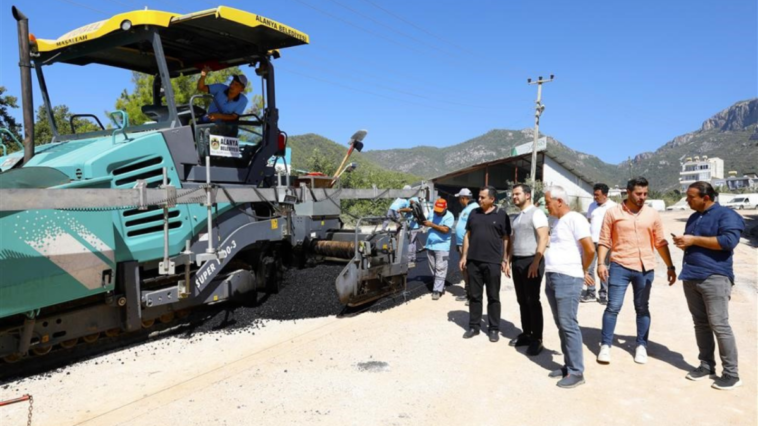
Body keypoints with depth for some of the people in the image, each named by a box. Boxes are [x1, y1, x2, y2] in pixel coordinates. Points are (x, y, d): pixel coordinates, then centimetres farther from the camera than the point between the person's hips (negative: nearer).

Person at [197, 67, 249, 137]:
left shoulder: (243, 100, -11)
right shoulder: (220, 88, -10)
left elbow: (234, 117, -11)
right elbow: (201, 88, -11)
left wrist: (219, 116, -29)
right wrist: (203, 76, -31)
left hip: (225, 127, -1)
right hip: (209, 123, 1)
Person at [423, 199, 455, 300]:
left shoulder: (449, 216, -10)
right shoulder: (432, 213, 8)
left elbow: (445, 229, -22)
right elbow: (427, 222, 19)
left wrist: (432, 225, -22)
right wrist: (422, 221, -3)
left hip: (442, 246, -7)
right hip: (430, 245, 7)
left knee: (440, 269, -9)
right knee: (433, 268, 11)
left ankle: (437, 290, -9)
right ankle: (441, 287, 23)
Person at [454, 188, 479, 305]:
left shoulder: (474, 208, -14)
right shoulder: (466, 209, 20)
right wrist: (458, 243, 26)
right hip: (462, 244, 11)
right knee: (464, 269, 14)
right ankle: (468, 292, 24)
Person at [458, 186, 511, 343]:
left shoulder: (501, 215, -1)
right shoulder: (474, 213, 10)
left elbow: (506, 239, 1)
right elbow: (468, 235, 13)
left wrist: (505, 260, -4)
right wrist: (464, 256, 8)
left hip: (493, 262, -3)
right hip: (473, 261, 3)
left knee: (493, 297, 5)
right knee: (474, 296, 9)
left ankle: (494, 329, 15)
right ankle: (474, 326, 19)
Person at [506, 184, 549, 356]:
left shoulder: (536, 213, -8)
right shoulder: (517, 217, 18)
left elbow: (543, 239, -17)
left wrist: (535, 263, -22)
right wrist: (508, 260, 16)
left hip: (531, 261, -8)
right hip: (517, 261, 8)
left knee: (532, 301, -4)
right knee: (522, 301, 10)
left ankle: (537, 339, 4)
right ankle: (526, 334, 19)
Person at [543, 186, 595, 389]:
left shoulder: (575, 219, -11)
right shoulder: (557, 222, 17)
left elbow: (590, 249, -17)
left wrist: (583, 270, -2)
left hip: (567, 278, -9)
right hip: (551, 277, 9)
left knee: (568, 325, -5)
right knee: (561, 325, 12)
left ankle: (576, 372, 2)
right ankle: (568, 365, 21)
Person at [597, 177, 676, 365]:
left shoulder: (653, 214, 6)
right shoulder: (613, 212, -1)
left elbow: (661, 243, 11)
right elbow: (604, 241, 0)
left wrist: (670, 266, 9)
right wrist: (601, 263, -10)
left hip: (645, 268, 2)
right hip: (620, 266, -2)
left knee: (642, 308, 10)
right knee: (613, 306, -2)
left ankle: (641, 346, 22)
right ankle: (605, 345, 7)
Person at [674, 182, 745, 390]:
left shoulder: (726, 214, -6)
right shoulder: (693, 218, 18)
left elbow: (729, 241, -20)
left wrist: (694, 240, -16)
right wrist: (683, 243, 3)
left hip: (715, 278, -7)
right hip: (691, 278, 8)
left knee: (719, 325, -7)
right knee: (700, 323, 11)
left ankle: (731, 373, 1)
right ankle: (706, 365, 20)